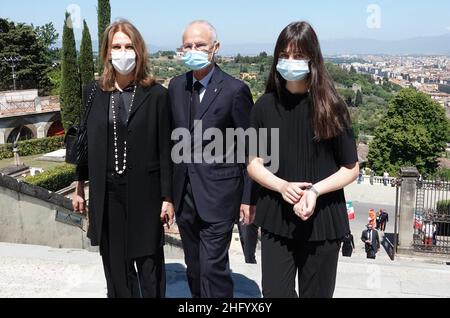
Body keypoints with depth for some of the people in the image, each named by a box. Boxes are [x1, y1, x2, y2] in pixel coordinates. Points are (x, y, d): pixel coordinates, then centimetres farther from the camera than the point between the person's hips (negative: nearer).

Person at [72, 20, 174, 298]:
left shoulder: (156, 94, -6)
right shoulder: (94, 92, 3)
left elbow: (165, 149, -6)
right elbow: (87, 143, 8)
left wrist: (167, 197, -6)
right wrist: (80, 188, 10)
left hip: (144, 192, -3)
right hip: (106, 193, 3)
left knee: (149, 262, 10)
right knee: (115, 264, 14)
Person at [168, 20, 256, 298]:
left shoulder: (235, 90, -10)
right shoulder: (177, 86, 7)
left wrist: (249, 198, -7)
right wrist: (170, 187, 11)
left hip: (218, 194, -6)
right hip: (184, 193, 6)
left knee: (213, 266, -3)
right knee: (194, 267, 17)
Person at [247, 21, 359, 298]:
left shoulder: (331, 107, -6)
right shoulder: (266, 106, -1)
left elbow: (351, 168, -2)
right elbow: (254, 163, 3)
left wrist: (315, 190, -18)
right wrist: (282, 186, -15)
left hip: (322, 221, -1)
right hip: (276, 220, 1)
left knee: (316, 293, 14)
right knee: (275, 292, 4)